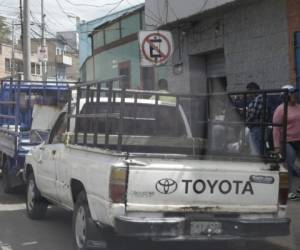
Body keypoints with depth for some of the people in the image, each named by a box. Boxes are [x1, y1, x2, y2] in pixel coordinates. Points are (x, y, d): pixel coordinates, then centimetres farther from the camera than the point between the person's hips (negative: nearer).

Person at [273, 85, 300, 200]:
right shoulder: (281, 109, -8)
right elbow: (276, 128, -11)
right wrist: (277, 146, -16)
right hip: (288, 142, -6)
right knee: (289, 167, -2)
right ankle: (290, 191, 7)